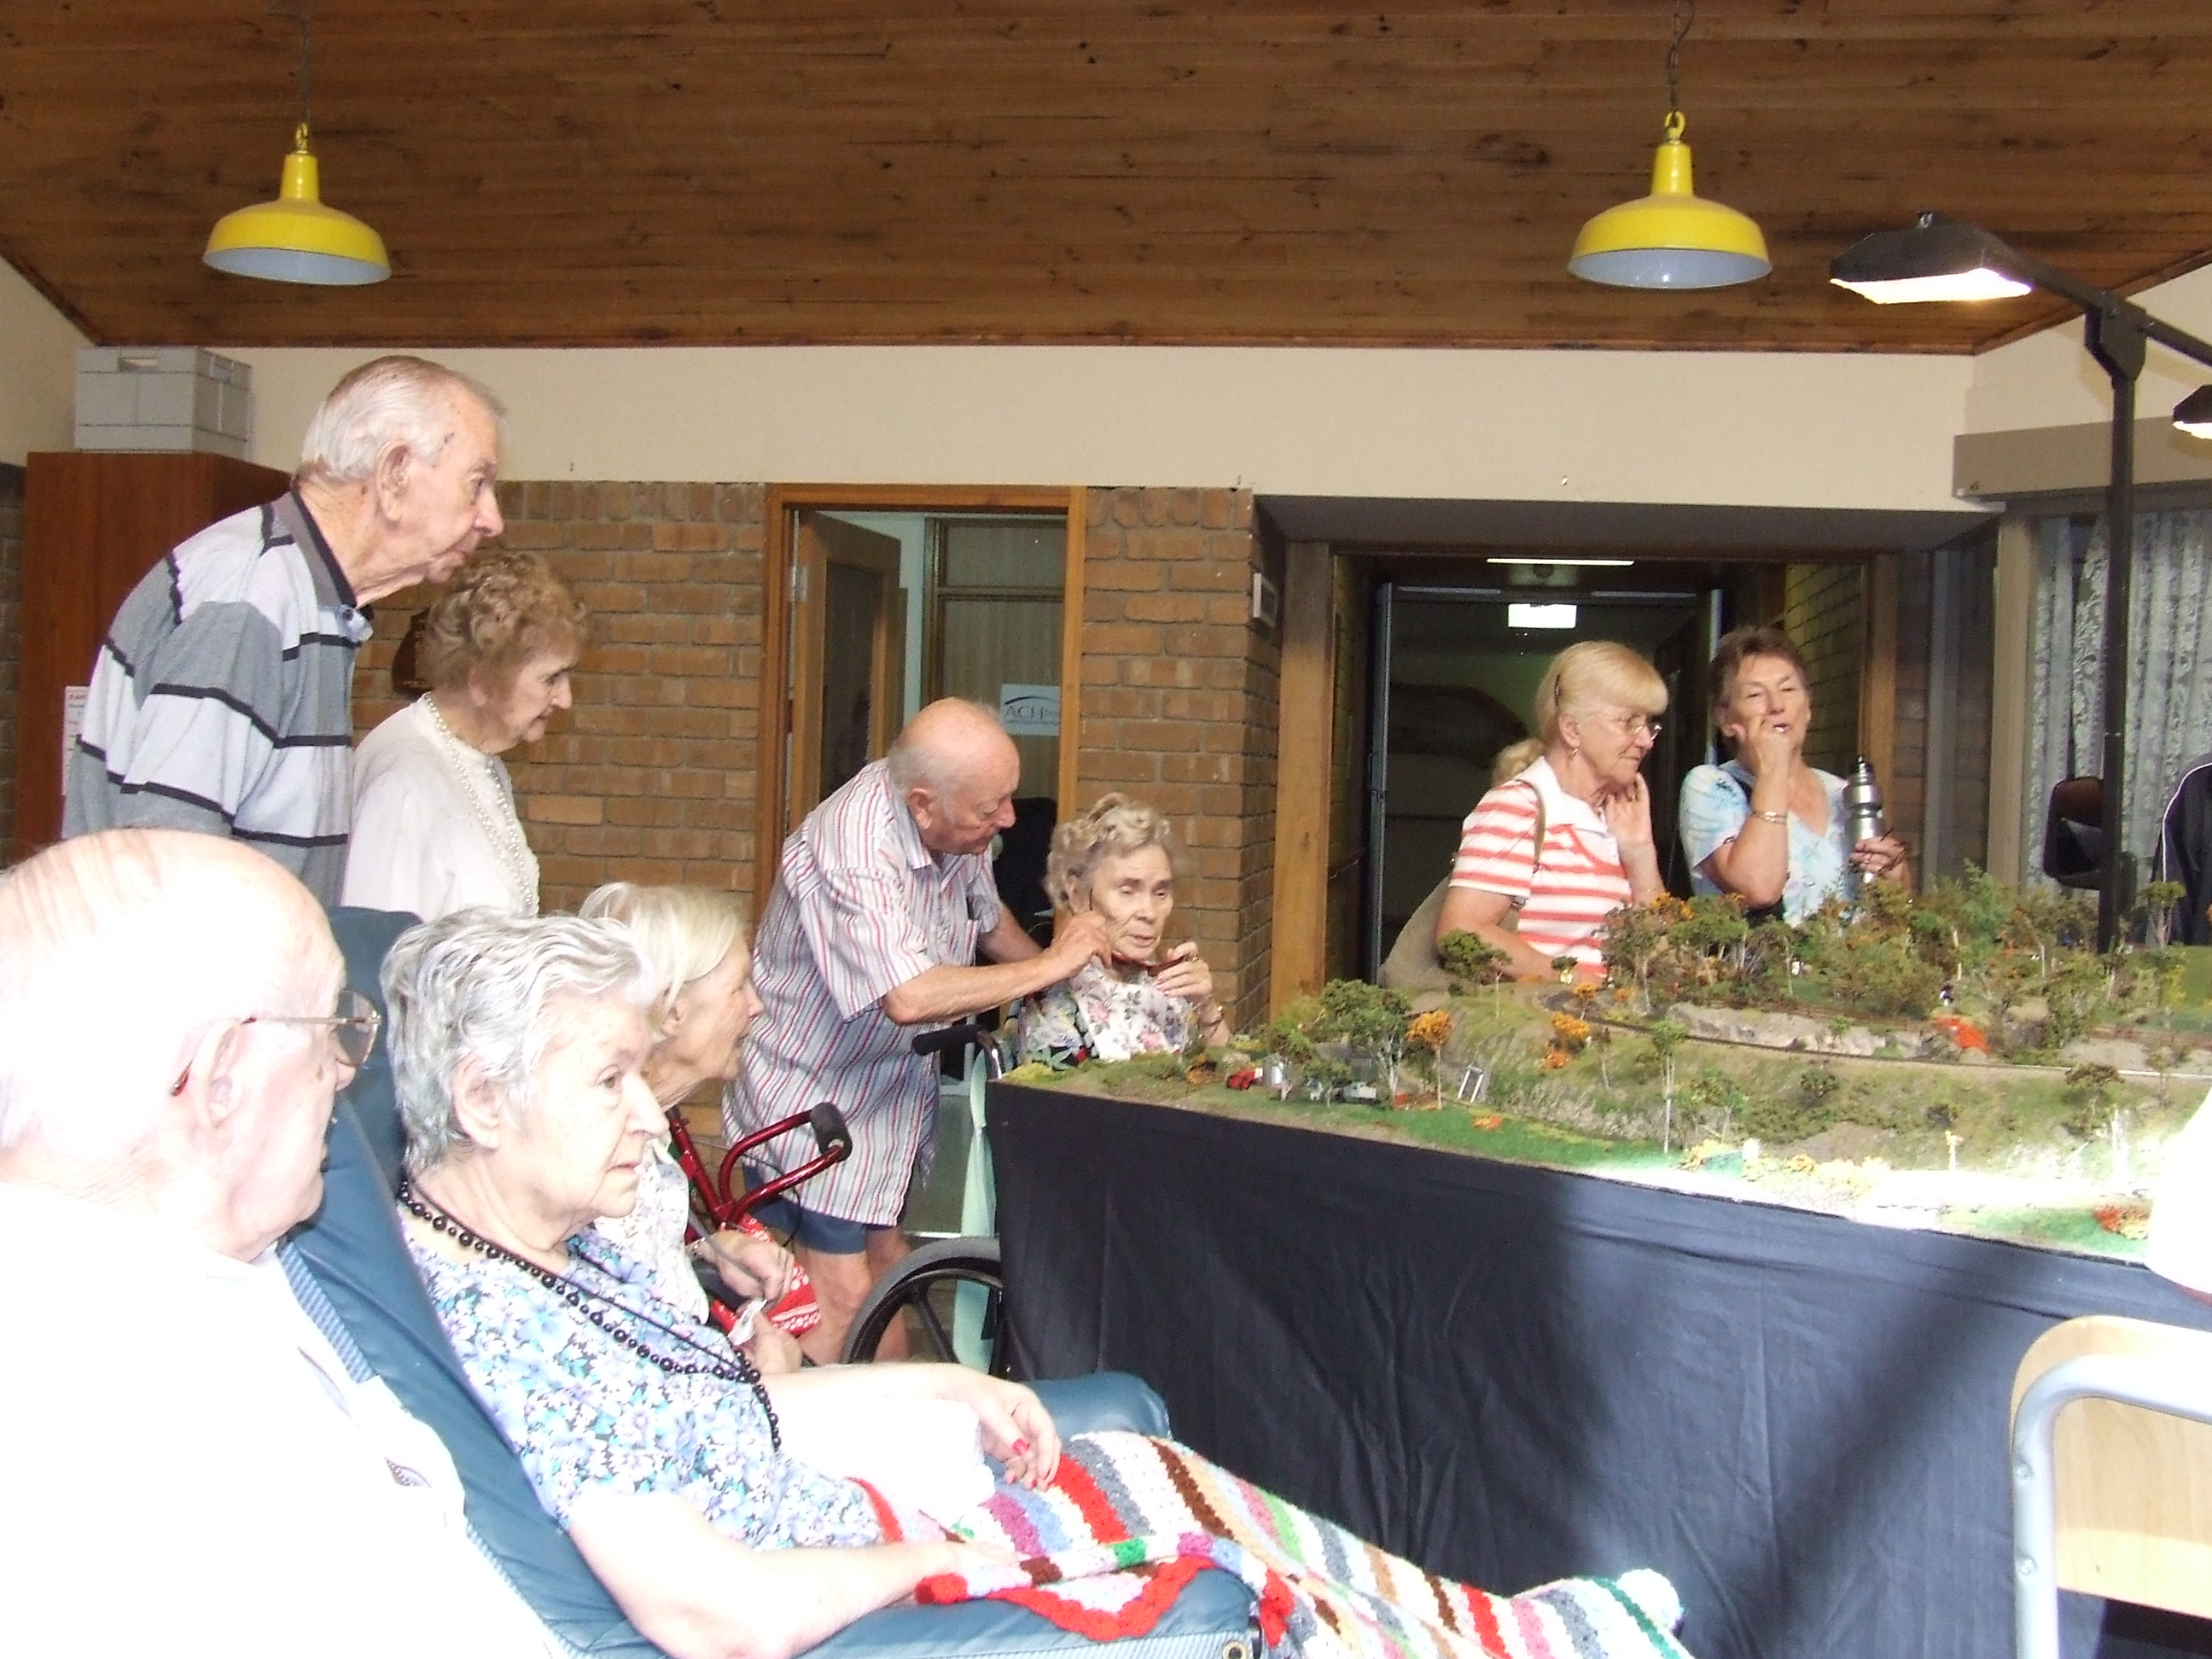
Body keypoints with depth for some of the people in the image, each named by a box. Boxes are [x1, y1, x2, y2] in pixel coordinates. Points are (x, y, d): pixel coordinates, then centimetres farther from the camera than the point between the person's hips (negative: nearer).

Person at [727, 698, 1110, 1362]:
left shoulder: (959, 827, -7)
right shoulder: (852, 849, -32)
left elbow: (988, 919, 14)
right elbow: (909, 997, -42)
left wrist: (1066, 984, -1)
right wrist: (1049, 965, -30)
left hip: (891, 1094, 8)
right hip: (809, 1100, -8)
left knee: (885, 1261, 16)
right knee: (841, 1294, -10)